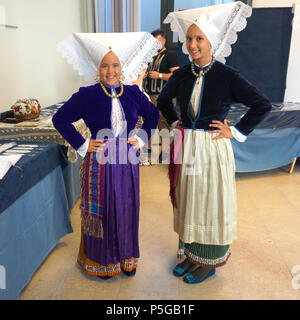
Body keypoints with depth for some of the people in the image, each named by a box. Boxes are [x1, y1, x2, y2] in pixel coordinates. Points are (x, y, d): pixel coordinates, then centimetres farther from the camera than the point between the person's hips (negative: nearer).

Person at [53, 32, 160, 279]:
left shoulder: (133, 93, 3)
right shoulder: (87, 95, -7)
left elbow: (153, 114, 18)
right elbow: (60, 119, -2)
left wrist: (142, 138, 6)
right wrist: (82, 145, -6)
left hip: (127, 160, 3)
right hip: (99, 162, -3)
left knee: (126, 210, 12)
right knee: (101, 210, 8)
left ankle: (126, 257, 32)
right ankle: (103, 260, 28)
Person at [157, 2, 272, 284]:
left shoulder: (227, 76, -11)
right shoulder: (181, 75, 2)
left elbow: (262, 105, -8)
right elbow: (163, 100, 21)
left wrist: (237, 132, -9)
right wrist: (174, 122, 11)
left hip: (212, 149, -4)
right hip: (186, 149, 5)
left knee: (210, 204, 8)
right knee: (186, 202, 14)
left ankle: (209, 262, 26)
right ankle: (190, 253, 34)